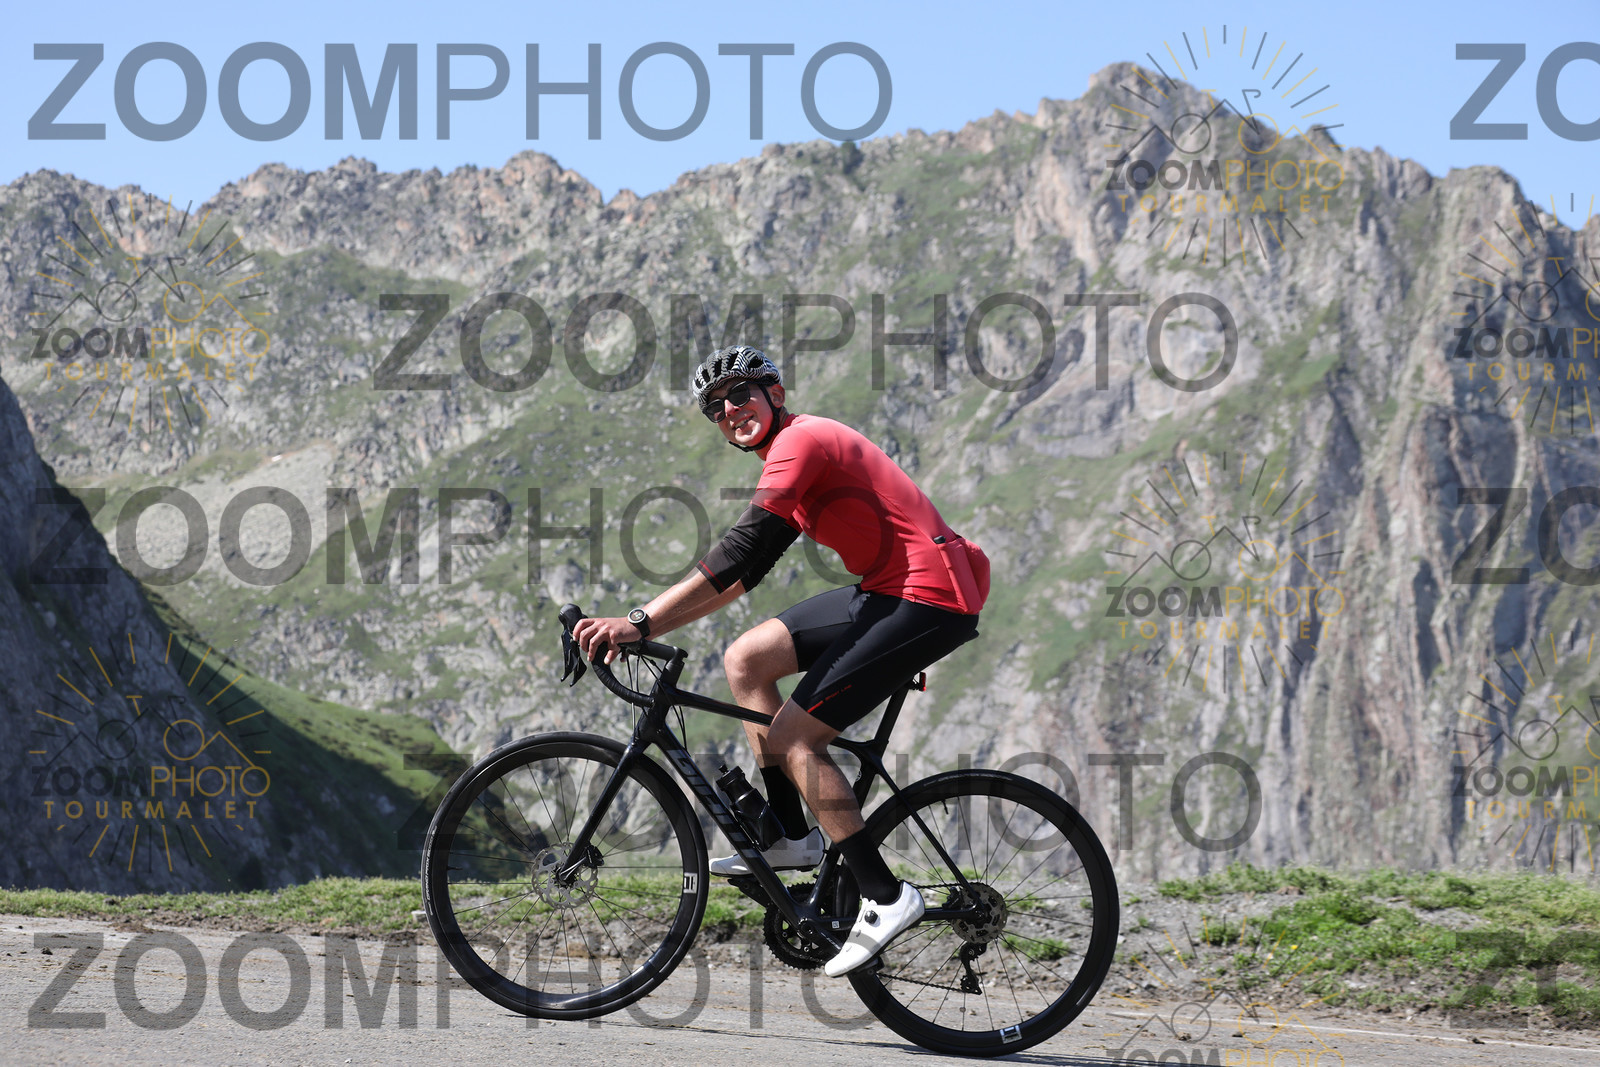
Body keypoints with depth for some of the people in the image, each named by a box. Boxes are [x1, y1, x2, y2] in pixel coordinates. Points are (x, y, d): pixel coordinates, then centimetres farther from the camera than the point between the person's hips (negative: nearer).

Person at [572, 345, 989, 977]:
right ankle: (790, 835, 13)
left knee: (794, 735, -12)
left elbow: (739, 555, -23)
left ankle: (885, 898, -8)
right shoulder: (793, 454, 19)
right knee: (746, 659, 10)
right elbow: (746, 569, 23)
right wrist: (653, 621, 14)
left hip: (930, 599, -10)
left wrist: (641, 623, -26)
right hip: (888, 591, 10)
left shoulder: (801, 440, -13)